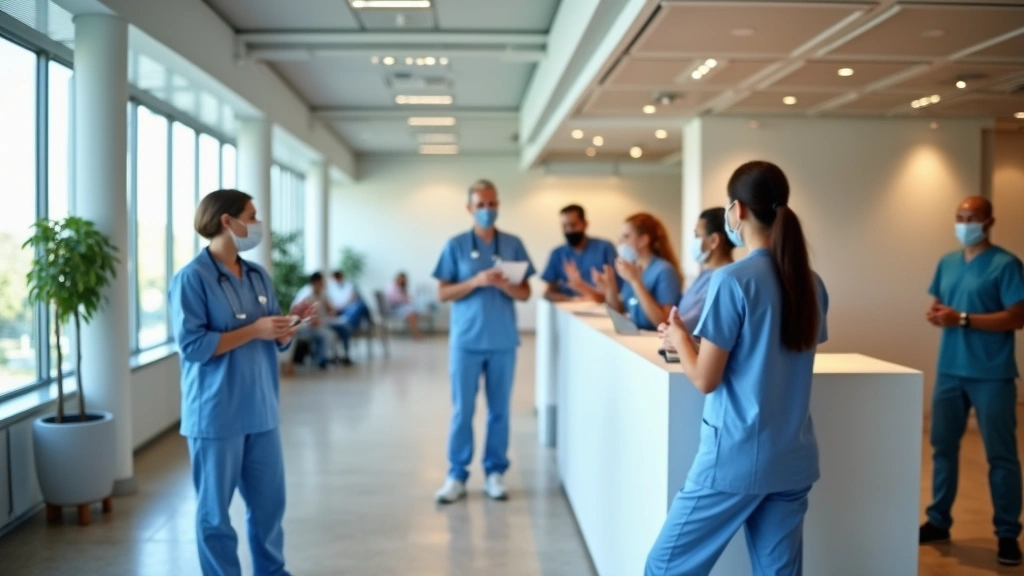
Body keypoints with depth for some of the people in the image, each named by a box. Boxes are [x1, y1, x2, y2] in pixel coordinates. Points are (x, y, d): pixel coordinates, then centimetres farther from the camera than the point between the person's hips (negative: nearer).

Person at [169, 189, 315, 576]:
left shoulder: (259, 277, 10)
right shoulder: (192, 278, -11)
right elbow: (192, 344, -18)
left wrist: (287, 327, -7)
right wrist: (254, 330, -20)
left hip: (260, 409, 7)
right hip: (216, 414, -7)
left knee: (270, 500, 15)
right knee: (215, 509, 5)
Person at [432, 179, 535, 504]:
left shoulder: (513, 244, 5)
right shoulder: (456, 245, 1)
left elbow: (525, 294, 6)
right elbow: (443, 293, -1)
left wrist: (505, 285, -15)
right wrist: (476, 282, -15)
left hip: (503, 341, 2)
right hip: (466, 340, -1)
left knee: (499, 410, 7)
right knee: (462, 410, 2)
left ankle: (495, 473, 17)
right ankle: (456, 476, 10)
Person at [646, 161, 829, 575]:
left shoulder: (733, 280, -13)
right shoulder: (812, 284, 7)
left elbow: (705, 379, -12)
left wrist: (679, 337, 6)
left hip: (736, 456, -7)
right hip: (794, 458, 7)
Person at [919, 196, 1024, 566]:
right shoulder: (946, 264, 12)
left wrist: (962, 319, -20)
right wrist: (935, 314, -4)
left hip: (992, 376, -6)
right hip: (949, 371, 6)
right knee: (943, 446, 12)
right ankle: (938, 521, 25)